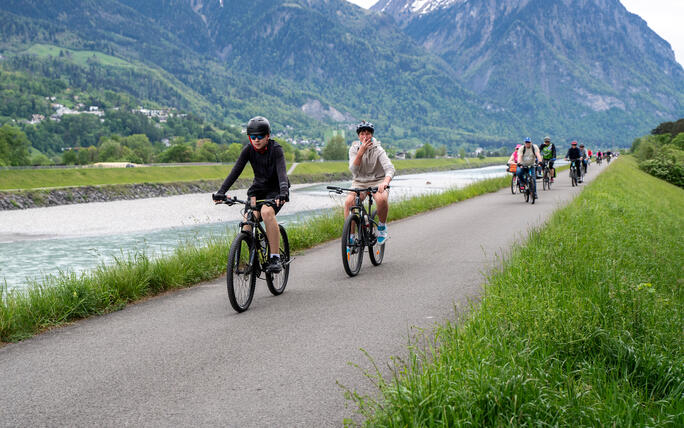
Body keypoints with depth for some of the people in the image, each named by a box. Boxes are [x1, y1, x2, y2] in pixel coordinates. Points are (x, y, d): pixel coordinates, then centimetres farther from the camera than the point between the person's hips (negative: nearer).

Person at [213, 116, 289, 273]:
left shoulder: (276, 149, -18)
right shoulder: (248, 150, -8)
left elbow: (282, 172, -32)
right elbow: (235, 171, -15)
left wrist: (283, 192, -50)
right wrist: (221, 191, -28)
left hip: (275, 190, -4)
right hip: (258, 189, 4)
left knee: (267, 212, -33)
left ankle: (275, 258, -27)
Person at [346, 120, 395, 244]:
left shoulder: (378, 150, -11)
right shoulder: (354, 149, -5)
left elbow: (390, 168, -23)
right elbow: (353, 170, -18)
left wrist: (385, 182, -45)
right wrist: (361, 151, -31)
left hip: (377, 181, -2)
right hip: (359, 182, 2)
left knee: (381, 199, -35)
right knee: (349, 201, -27)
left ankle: (382, 226, -5)